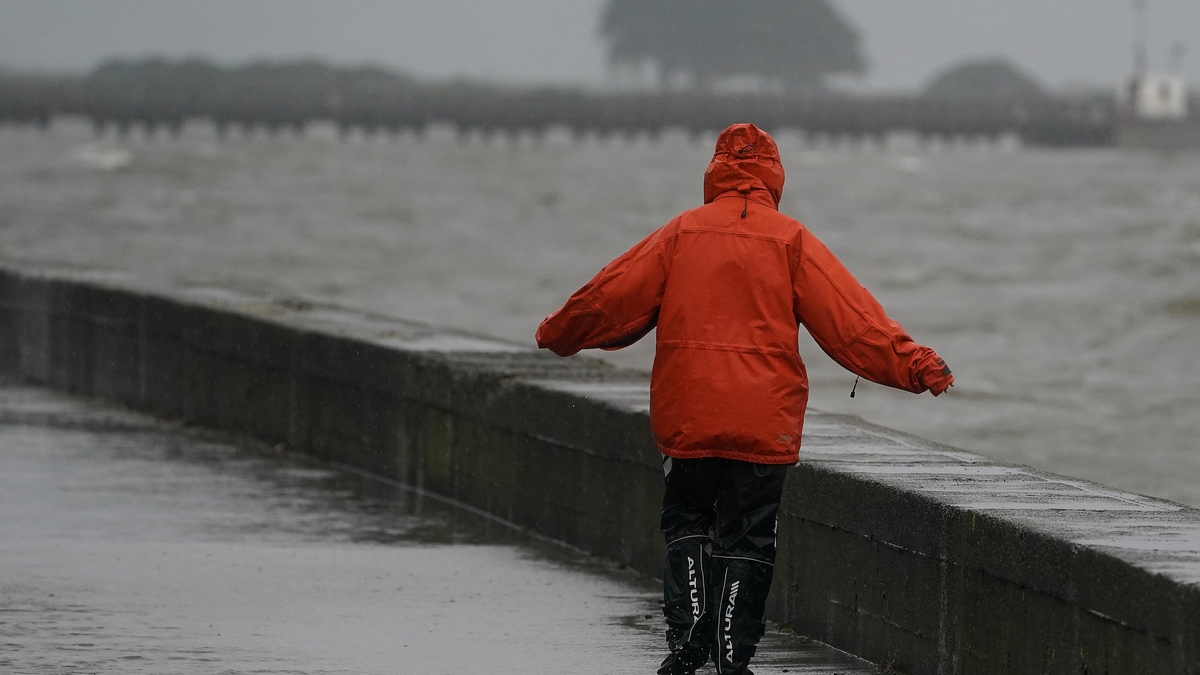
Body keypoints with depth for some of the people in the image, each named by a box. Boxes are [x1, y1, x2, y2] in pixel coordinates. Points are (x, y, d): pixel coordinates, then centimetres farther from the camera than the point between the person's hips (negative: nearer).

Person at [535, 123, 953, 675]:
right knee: (746, 538, 5)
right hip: (765, 421, -1)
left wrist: (559, 335, 26)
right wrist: (913, 364, -5)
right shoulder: (791, 241, -1)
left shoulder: (681, 233, 3)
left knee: (686, 524, 15)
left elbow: (613, 296, 10)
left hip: (686, 416, 1)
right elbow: (849, 317, -6)